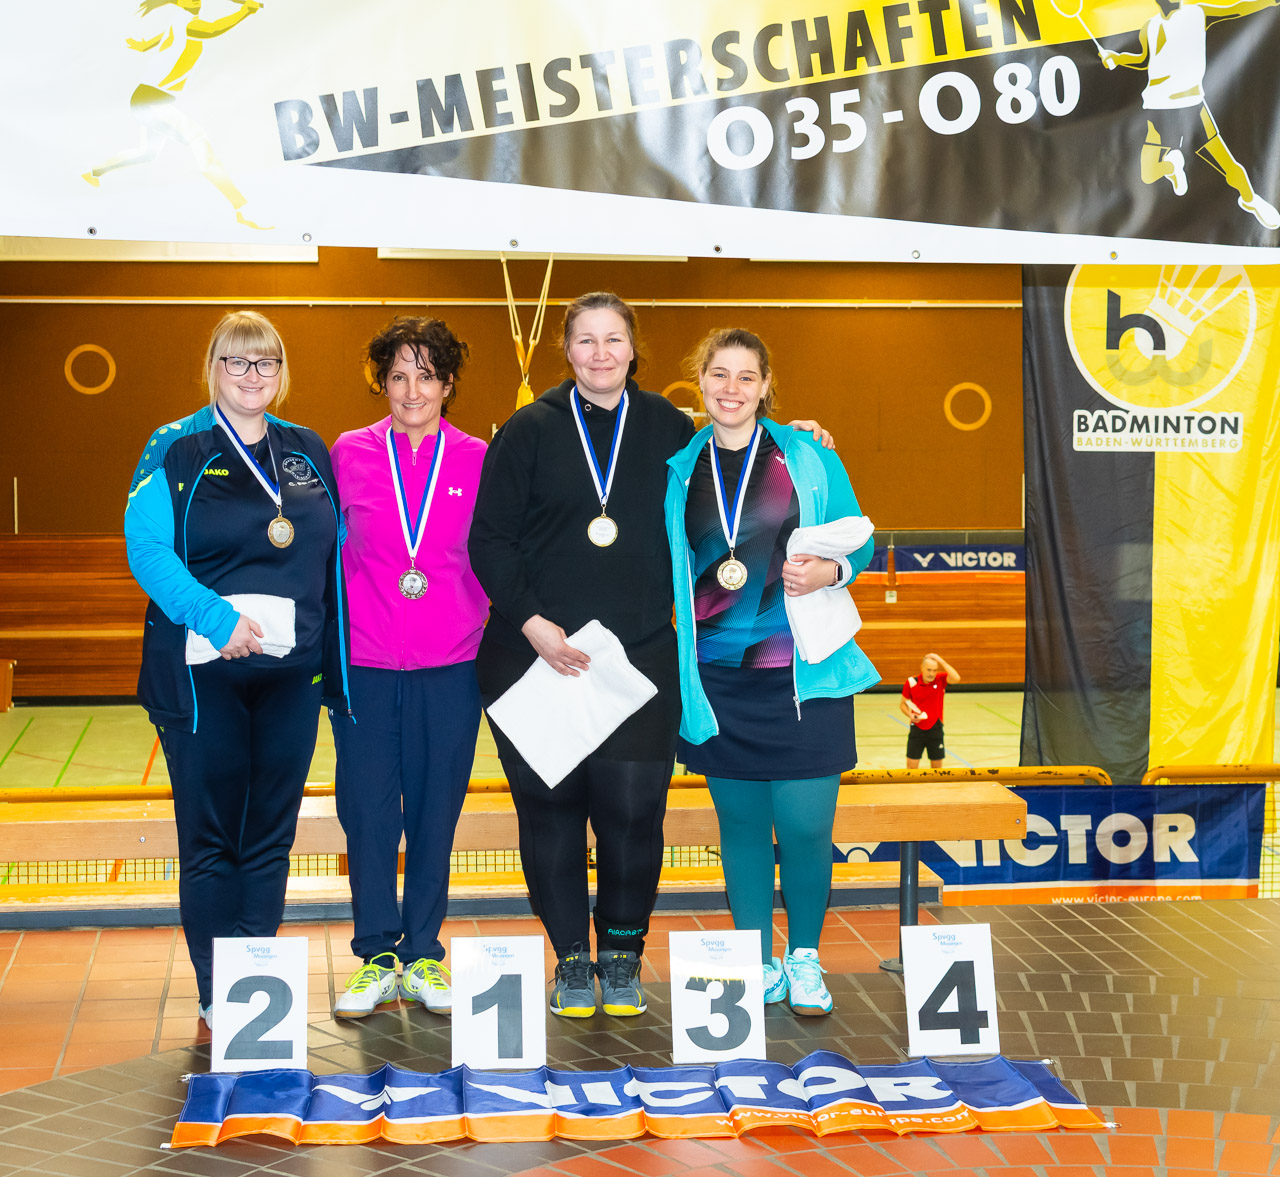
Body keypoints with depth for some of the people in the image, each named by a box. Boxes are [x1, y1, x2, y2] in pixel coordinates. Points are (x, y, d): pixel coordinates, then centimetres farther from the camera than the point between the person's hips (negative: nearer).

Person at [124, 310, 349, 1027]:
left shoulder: (309, 454, 12)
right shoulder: (175, 451, -1)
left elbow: (335, 555, 14)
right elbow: (146, 549, -11)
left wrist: (335, 658, 5)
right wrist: (216, 618, -23)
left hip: (290, 672, 4)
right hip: (202, 669, -4)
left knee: (271, 837, 8)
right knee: (211, 839, 1)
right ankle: (217, 997, 10)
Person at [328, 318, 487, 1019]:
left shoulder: (476, 461, 4)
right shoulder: (350, 454, 4)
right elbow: (329, 551, 9)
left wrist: (493, 641, 2)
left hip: (449, 665, 0)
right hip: (364, 663, 0)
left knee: (435, 811, 7)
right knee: (367, 812, 2)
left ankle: (423, 955, 20)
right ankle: (375, 957, 16)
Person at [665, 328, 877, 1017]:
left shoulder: (807, 457, 3)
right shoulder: (678, 470, 9)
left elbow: (857, 539, 6)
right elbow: (668, 570, 17)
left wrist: (831, 572, -13)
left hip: (801, 672, -2)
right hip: (718, 675, 2)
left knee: (804, 824, -3)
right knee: (741, 821, 7)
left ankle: (804, 957, 18)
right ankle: (761, 964, 21)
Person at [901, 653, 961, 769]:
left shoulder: (940, 679, -7)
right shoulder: (911, 682, -7)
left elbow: (956, 678, -29)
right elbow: (902, 704, 5)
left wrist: (940, 661, -27)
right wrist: (910, 715, -15)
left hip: (935, 729, 0)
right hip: (917, 728, 0)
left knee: (937, 768, 9)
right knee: (911, 767, -2)